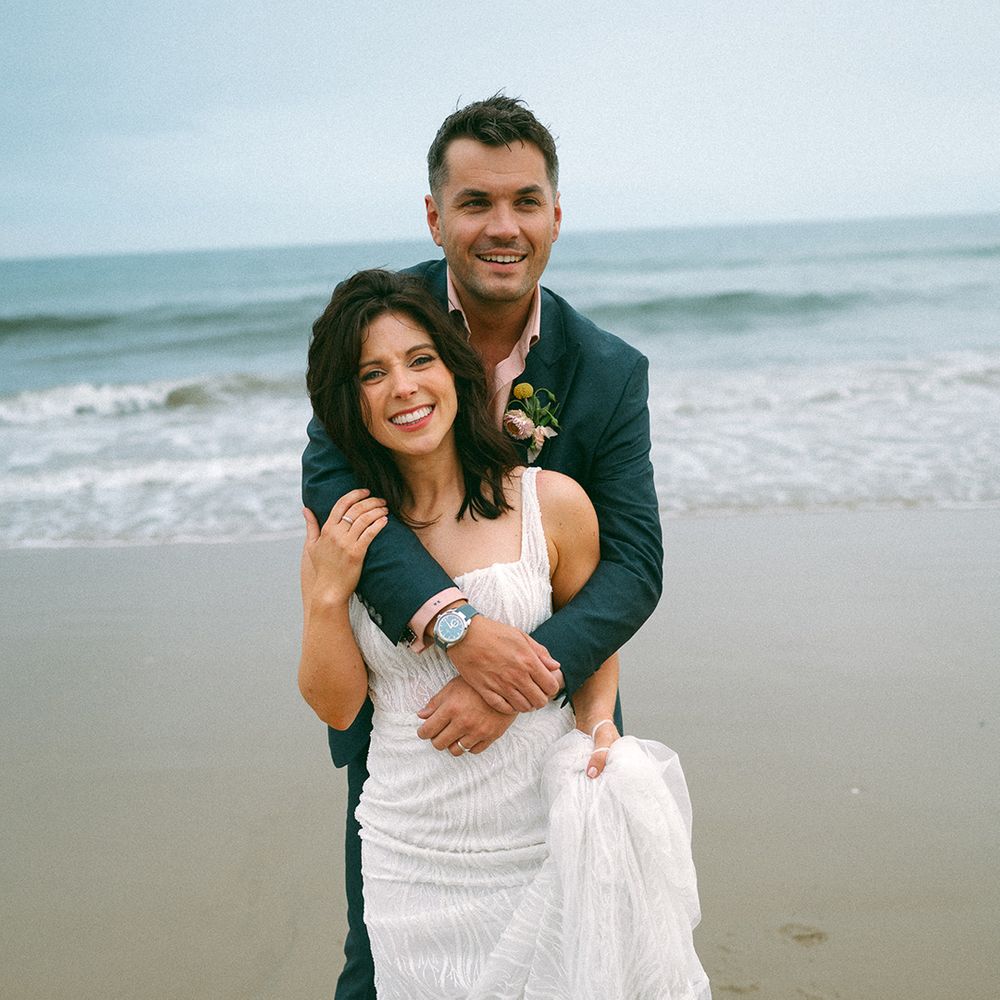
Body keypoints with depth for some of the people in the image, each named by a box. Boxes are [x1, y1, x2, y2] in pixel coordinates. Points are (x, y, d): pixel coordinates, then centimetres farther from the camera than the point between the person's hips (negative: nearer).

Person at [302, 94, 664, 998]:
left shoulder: (611, 372, -11)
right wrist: (454, 623, -37)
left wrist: (527, 678, -33)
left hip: (552, 706, 1)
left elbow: (634, 564, -16)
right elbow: (332, 476, -24)